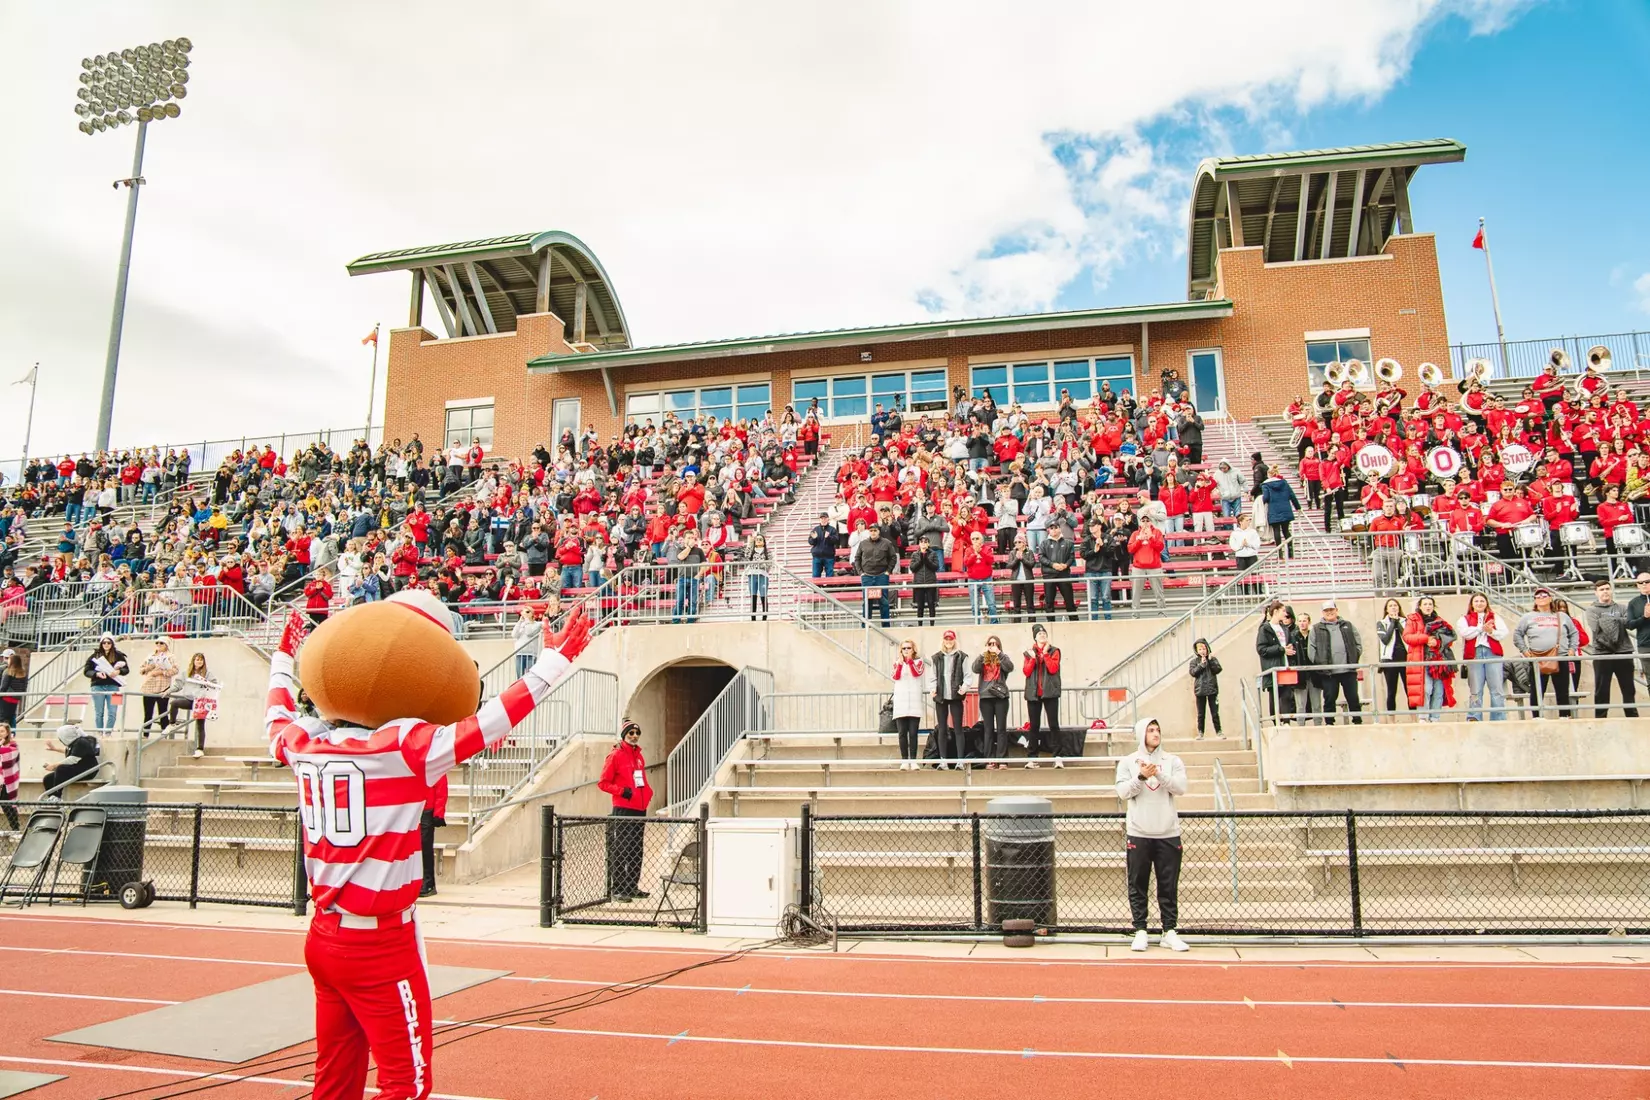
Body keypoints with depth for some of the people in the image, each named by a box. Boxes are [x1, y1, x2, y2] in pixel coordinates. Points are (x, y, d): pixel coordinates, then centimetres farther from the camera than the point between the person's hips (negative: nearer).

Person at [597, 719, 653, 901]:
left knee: (637, 849, 13)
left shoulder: (640, 757, 15)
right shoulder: (615, 756, -6)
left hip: (640, 809, 8)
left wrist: (648, 792, 8)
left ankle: (633, 886, 22)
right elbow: (603, 782, -8)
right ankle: (617, 890, -2)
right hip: (622, 809, -8)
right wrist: (622, 791, -19)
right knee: (621, 850, -6)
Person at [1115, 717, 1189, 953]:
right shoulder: (1127, 762, 5)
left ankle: (1170, 931, 13)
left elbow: (1181, 788, -5)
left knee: (1169, 886, 5)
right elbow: (1123, 792, -5)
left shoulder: (1172, 761, 8)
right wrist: (1141, 777, -18)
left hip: (1168, 834, 1)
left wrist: (1159, 774, -17)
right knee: (1138, 886, 3)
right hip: (1138, 834, -1)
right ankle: (1140, 931, 10)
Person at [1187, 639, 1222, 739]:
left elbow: (1217, 670, -8)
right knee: (1200, 714, 5)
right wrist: (1201, 664, -15)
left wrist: (1210, 660, -16)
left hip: (1212, 689, 0)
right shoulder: (1194, 661, 4)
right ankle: (1200, 733, 9)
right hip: (1200, 690, 0)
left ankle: (1218, 731, 10)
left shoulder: (1213, 659, 5)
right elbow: (1192, 672, -8)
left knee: (1215, 712, 3)